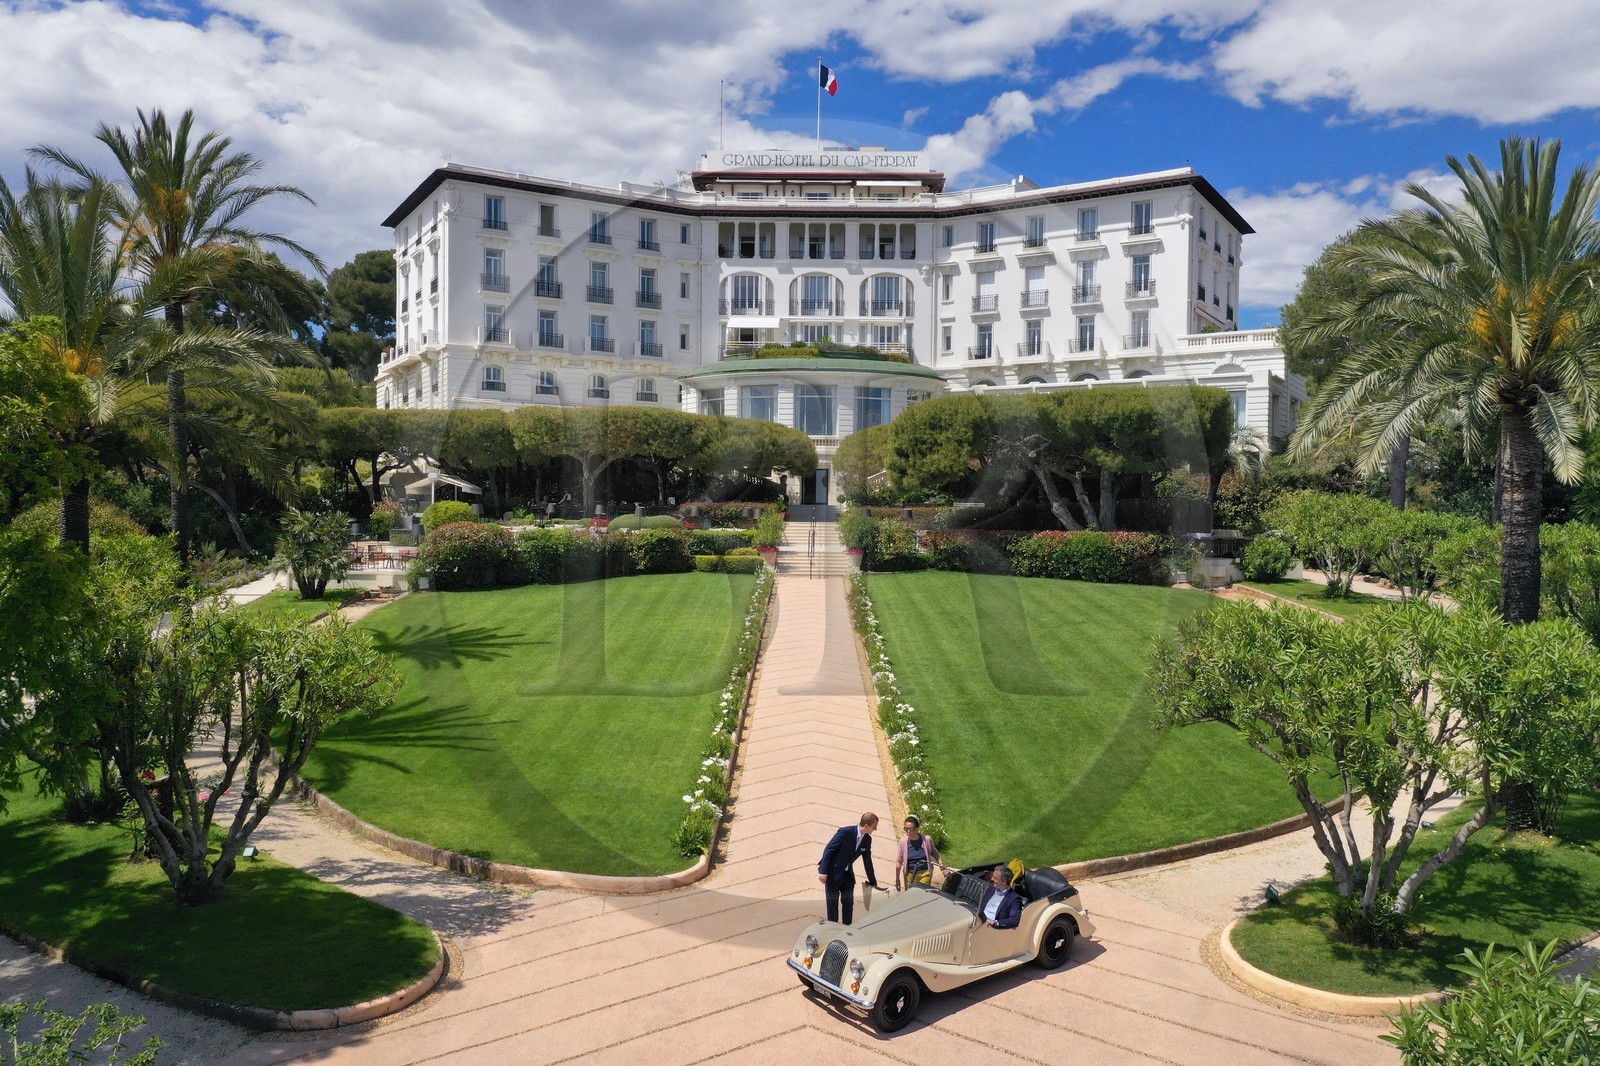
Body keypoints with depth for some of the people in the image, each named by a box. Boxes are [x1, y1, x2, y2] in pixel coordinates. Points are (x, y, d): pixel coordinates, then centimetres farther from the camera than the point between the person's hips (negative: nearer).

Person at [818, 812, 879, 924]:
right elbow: (828, 850, -18)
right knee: (832, 904, 1)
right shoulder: (846, 832, -22)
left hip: (848, 874, 6)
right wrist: (823, 872, -21)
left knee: (849, 903, 7)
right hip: (833, 873, -6)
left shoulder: (867, 840, -2)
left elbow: (867, 861, 10)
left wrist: (873, 882, 14)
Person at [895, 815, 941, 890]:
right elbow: (899, 861, 2)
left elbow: (935, 854, 8)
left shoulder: (927, 840, -11)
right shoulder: (903, 841, -9)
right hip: (910, 875, 1)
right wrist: (897, 879, 5)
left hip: (925, 874, -1)